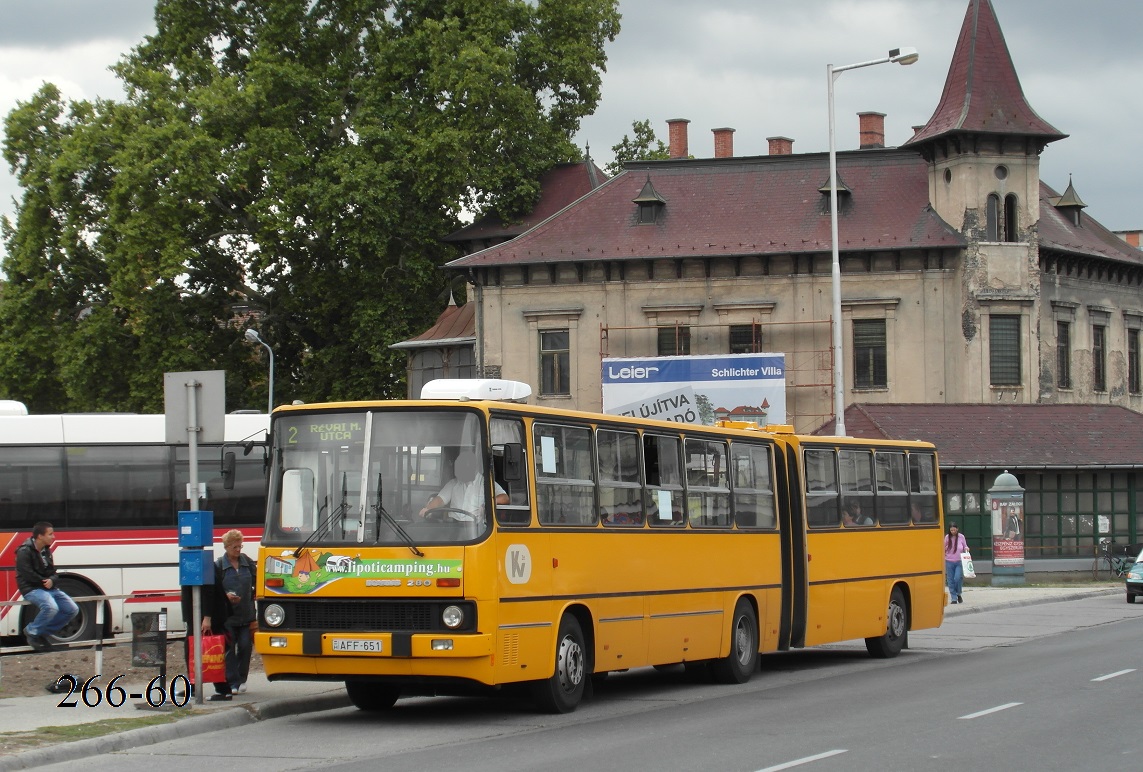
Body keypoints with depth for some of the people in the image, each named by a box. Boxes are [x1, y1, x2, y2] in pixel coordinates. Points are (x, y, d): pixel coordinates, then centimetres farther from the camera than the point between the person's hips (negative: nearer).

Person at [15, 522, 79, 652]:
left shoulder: (46, 551, 15)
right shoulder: (24, 552, -11)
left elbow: (53, 573, 14)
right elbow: (28, 575, -19)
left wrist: (52, 581, -10)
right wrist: (45, 582, -11)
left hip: (50, 588, 8)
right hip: (31, 589, -8)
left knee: (72, 609, -3)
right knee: (51, 607, -35)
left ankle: (42, 632, 6)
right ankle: (32, 632, -10)